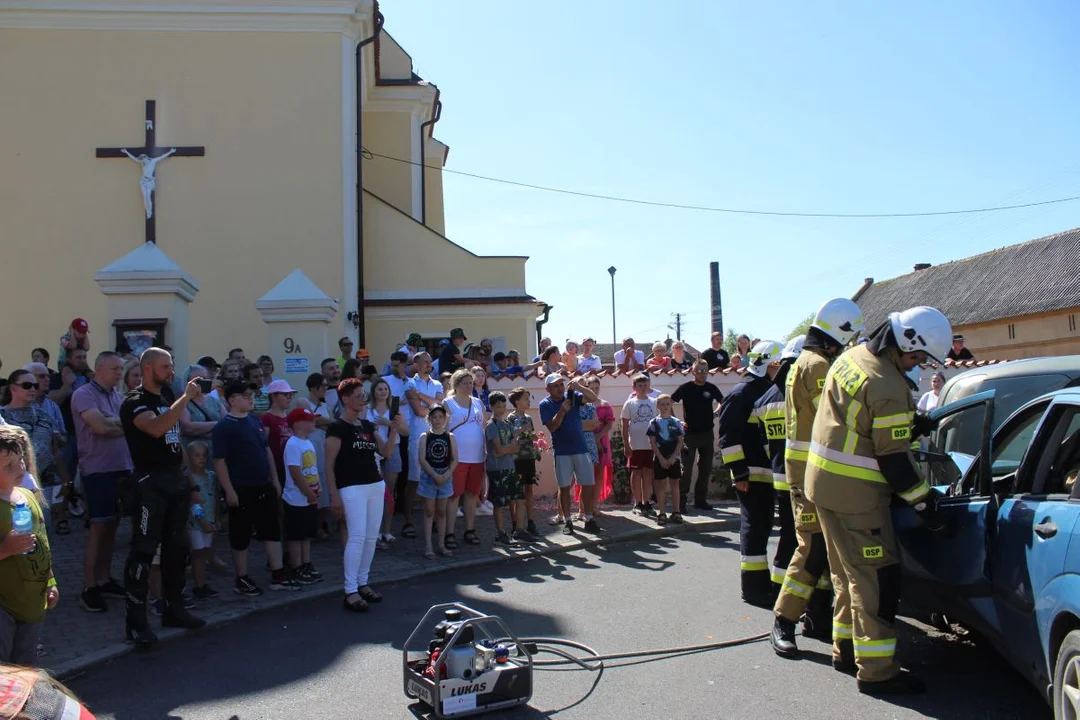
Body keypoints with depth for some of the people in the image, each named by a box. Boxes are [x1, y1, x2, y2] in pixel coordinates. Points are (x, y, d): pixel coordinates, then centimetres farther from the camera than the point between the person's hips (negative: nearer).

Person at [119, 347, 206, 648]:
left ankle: (174, 609, 24)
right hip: (151, 482, -8)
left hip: (178, 480, 8)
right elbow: (156, 428, -32)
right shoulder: (135, 401, -10)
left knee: (177, 547, 13)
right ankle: (136, 621, -1)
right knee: (143, 550, -6)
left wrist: (191, 483, 17)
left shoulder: (167, 396, 15)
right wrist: (186, 397, -27)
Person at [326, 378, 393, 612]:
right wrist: (334, 496, -15)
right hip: (352, 488, -7)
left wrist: (393, 430, -1)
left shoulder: (367, 425, 13)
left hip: (375, 485, 7)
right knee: (357, 537, -12)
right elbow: (329, 465, -10)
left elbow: (385, 452, 14)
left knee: (371, 537, 10)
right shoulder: (337, 428, -9)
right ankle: (350, 591, -8)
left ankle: (362, 583, 20)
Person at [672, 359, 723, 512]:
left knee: (706, 468, 9)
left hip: (707, 432, 4)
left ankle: (701, 500, 20)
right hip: (689, 433, -4)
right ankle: (682, 500, 5)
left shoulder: (711, 388, 2)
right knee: (686, 468, -2)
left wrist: (716, 412, 3)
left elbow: (722, 402, 20)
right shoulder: (686, 388, -7)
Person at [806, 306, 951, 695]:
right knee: (877, 577, -2)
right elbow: (894, 459, -19)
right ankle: (877, 671, 3)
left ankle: (846, 646, 32)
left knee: (848, 571, 20)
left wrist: (908, 424, 6)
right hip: (854, 494, -10)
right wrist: (926, 505, -10)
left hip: (823, 482, 10)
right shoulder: (888, 386, -22)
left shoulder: (852, 357, 7)